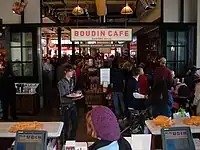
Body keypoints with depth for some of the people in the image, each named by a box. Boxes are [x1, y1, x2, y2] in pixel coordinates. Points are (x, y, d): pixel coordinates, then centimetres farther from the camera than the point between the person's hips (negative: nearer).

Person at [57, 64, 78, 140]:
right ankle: (66, 140, 22)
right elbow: (63, 97, -19)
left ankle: (72, 139, 29)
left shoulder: (71, 81, 8)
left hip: (72, 104, 7)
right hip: (65, 106, -6)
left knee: (75, 123, 11)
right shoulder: (61, 83, -14)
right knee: (66, 125, 4)